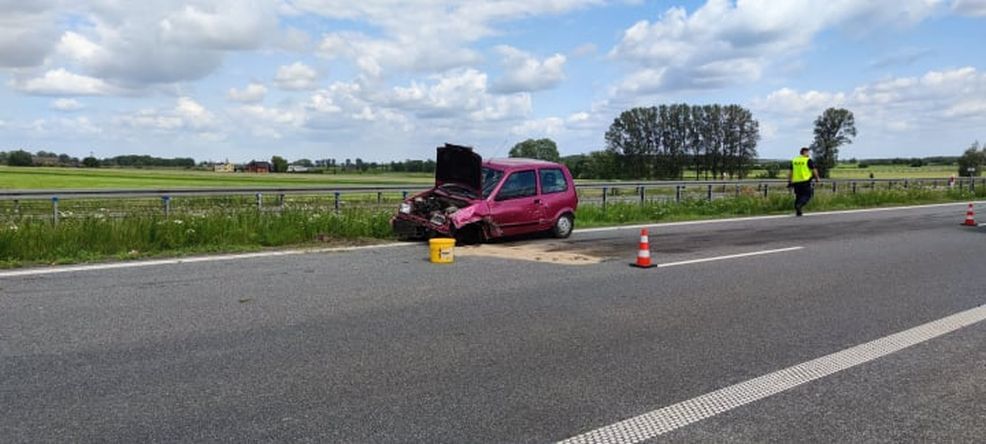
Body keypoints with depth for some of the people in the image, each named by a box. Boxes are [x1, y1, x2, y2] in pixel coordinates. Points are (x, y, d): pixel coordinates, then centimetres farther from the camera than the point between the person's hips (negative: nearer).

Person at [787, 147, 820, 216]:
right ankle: (799, 205, -22)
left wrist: (789, 182, 16)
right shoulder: (808, 160, -4)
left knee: (798, 196, 14)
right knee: (807, 195, 2)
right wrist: (817, 178, 10)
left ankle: (798, 211, 13)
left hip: (795, 182, 5)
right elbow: (814, 170, -5)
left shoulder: (794, 160, 11)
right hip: (805, 181, -5)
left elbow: (790, 172, 12)